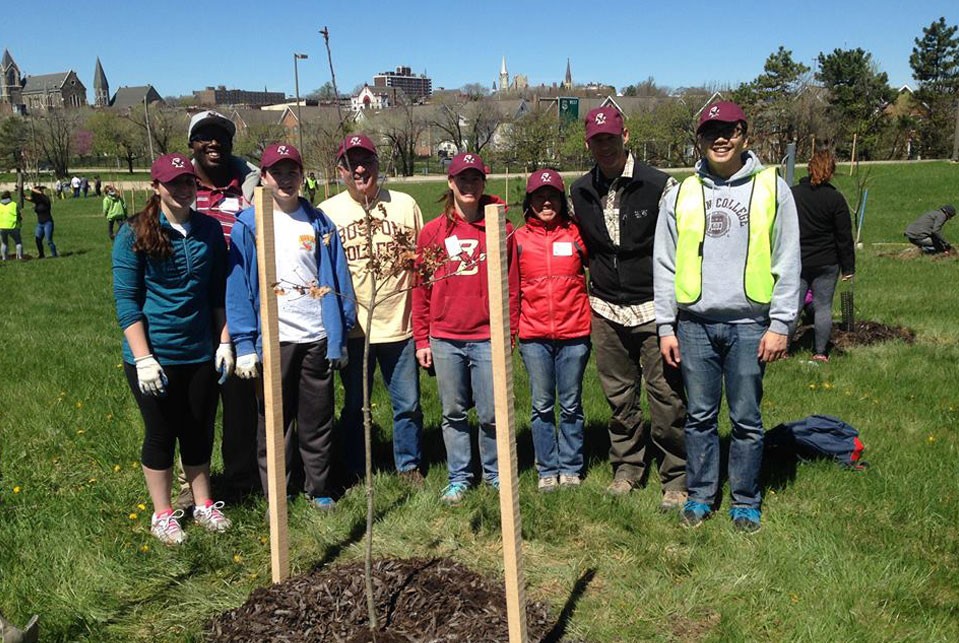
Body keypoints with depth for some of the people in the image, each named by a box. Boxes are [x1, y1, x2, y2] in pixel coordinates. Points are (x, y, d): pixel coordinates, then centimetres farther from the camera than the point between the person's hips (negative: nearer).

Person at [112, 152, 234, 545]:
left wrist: (224, 342, 5)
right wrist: (143, 358, -15)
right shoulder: (134, 234, -9)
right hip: (155, 356, -3)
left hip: (201, 352, 3)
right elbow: (126, 299, -10)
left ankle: (204, 505, 32)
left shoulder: (209, 230, 3)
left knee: (199, 432, 14)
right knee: (161, 434, 9)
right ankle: (162, 515, 26)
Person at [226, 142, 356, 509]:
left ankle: (319, 489, 26)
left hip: (317, 337, 2)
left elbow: (338, 282, 7)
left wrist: (340, 337, 3)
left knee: (317, 419, 10)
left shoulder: (319, 224, 7)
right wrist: (244, 344, -8)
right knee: (273, 421, 8)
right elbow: (238, 286, -3)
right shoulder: (248, 225, 0)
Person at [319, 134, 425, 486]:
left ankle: (409, 466, 27)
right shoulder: (327, 212, 2)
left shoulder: (404, 205, 4)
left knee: (408, 404, 9)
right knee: (354, 406, 12)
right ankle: (355, 472, 27)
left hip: (399, 324, 1)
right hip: (352, 326, 0)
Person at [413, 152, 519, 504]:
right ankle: (459, 478, 25)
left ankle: (495, 473, 24)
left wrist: (508, 332, -1)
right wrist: (421, 339, 4)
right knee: (453, 413, 11)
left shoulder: (501, 230, 1)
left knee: (492, 414, 3)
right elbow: (421, 289, 6)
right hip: (445, 339, 1)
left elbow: (511, 286, 3)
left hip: (487, 337, -1)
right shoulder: (432, 232, 4)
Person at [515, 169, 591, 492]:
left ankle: (570, 467, 21)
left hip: (574, 333, 0)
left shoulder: (576, 235, 2)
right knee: (542, 405, 7)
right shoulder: (518, 239, 3)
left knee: (571, 405, 9)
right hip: (534, 336, 1)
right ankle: (547, 470, 19)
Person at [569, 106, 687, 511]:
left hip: (653, 307, -4)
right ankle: (627, 467, 28)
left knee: (666, 395, -2)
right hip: (606, 310, 4)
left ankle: (675, 479, 12)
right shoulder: (579, 192, 5)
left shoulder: (659, 185, -8)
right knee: (619, 396, 13)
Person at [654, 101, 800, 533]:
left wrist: (780, 324, -5)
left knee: (746, 420, 6)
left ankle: (745, 501, 21)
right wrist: (665, 326, 3)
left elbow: (787, 262, 2)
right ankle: (700, 495, 23)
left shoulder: (771, 187, 4)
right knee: (700, 416, 9)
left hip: (749, 323, -1)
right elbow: (665, 265, 8)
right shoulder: (681, 194, 8)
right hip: (694, 323, 2)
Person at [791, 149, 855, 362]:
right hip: (826, 264, -2)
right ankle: (820, 352, 8)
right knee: (823, 307, 6)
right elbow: (844, 237, -5)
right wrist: (848, 267, 1)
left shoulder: (792, 194, 0)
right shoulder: (835, 198, -8)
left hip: (796, 262, 2)